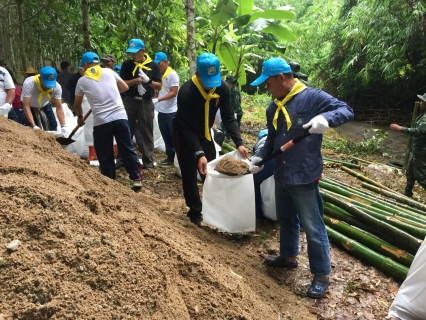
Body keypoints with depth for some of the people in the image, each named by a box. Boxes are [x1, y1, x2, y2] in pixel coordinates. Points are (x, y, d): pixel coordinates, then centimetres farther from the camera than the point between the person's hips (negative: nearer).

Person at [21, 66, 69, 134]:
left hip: (45, 104, 3)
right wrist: (34, 126, -50)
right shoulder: (29, 84, -41)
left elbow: (59, 108, -30)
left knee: (53, 126, -2)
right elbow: (26, 107, -40)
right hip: (30, 105, -3)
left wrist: (64, 127, -42)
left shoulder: (57, 87, -32)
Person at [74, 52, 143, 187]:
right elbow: (125, 87, 19)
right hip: (120, 117, 2)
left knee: (105, 155, 10)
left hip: (101, 122, -2)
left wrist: (80, 117, 39)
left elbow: (77, 104, 20)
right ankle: (137, 178, 13)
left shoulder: (82, 80, 8)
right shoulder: (109, 71, 9)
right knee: (127, 149, 10)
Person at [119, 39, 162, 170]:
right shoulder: (127, 64, 3)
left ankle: (148, 161, 11)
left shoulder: (153, 65, 2)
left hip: (146, 103, -1)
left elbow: (159, 86, 0)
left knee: (147, 133, 5)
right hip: (129, 101, 1)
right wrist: (134, 81, -19)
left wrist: (148, 81, -19)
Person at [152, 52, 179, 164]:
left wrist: (158, 100, -23)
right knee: (166, 136, 12)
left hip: (171, 111, -7)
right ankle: (170, 156, 22)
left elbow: (173, 93, -16)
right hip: (161, 111, 7)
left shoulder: (172, 75, -9)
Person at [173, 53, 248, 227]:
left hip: (204, 133, 5)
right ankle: (195, 213, 14)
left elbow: (228, 117, -13)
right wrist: (199, 154, -38)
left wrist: (239, 143, -24)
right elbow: (186, 127, -31)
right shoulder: (186, 91, -33)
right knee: (190, 176, 0)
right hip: (184, 135, -4)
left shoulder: (223, 88, -18)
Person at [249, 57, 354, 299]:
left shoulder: (312, 97, -13)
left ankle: (322, 275, 17)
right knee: (286, 220, 23)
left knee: (313, 228, 2)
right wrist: (259, 157, 1)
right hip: (282, 175, 8)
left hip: (305, 177, -8)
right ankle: (288, 256, 44)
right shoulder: (274, 107, 10)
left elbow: (347, 111, -16)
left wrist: (326, 118, -36)